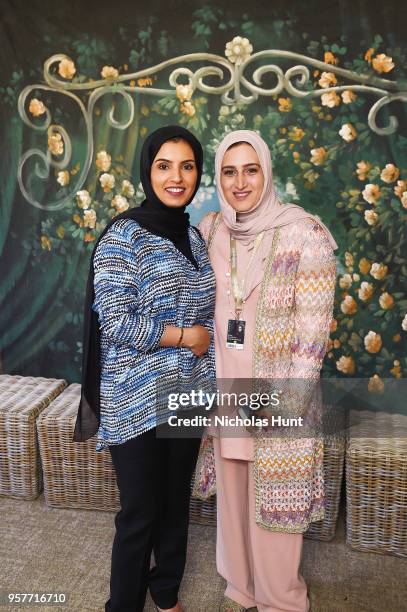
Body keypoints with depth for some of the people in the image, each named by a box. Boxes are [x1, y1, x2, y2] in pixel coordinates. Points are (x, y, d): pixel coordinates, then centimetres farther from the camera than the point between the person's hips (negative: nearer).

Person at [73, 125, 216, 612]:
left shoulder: (192, 235, 7)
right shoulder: (123, 236, -13)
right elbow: (116, 322, -20)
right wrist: (187, 337, -13)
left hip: (187, 394, 6)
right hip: (137, 400, -6)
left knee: (176, 502, 20)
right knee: (140, 512, 8)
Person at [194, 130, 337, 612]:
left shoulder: (303, 233, -13)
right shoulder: (209, 231, 2)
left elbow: (313, 325, -13)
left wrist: (285, 401, -15)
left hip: (278, 391, -4)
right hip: (224, 388, 5)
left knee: (274, 499, 10)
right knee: (231, 494, 19)